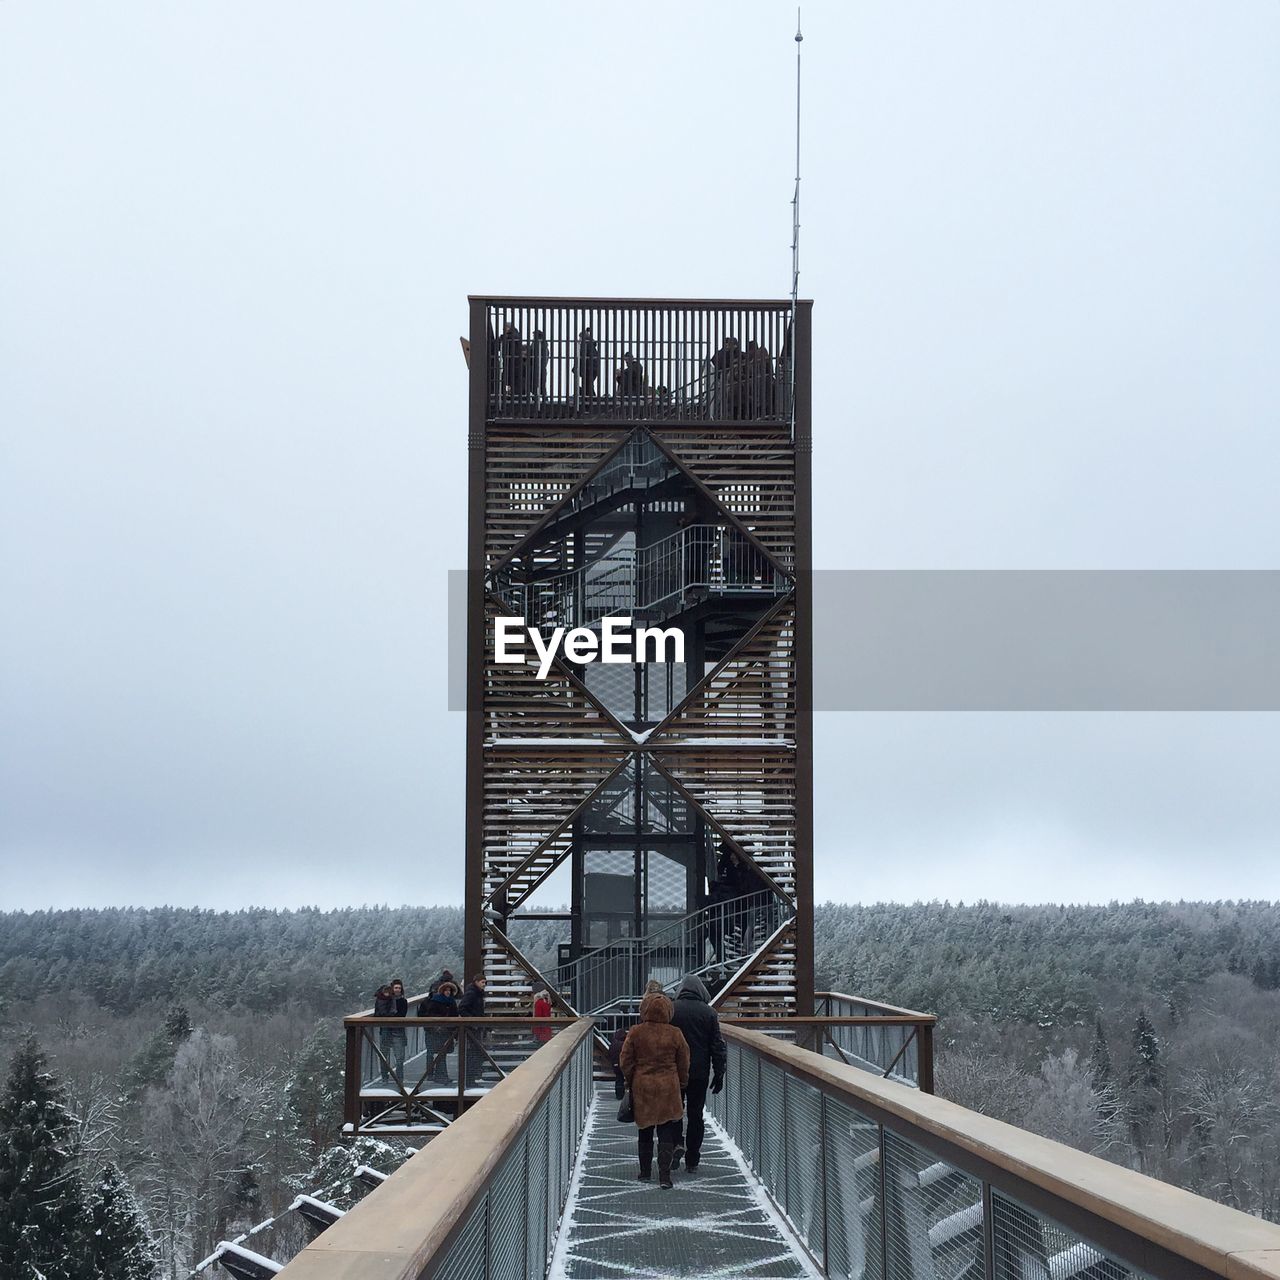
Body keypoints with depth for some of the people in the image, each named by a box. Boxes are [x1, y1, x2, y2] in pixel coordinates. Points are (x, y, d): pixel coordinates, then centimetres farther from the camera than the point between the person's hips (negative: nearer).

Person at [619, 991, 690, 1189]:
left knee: (645, 1132, 15)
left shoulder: (635, 1033, -8)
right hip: (668, 1088, -1)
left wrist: (630, 1082, 14)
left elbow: (625, 1062, -1)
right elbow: (684, 1064, 3)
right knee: (666, 1133, 2)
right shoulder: (675, 1034, -6)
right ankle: (664, 1175, -5)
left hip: (642, 1087, 1)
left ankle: (645, 1171, 22)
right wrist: (681, 1087, 16)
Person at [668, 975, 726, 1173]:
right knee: (695, 1114, 9)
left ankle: (677, 1143, -9)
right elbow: (717, 1046, -1)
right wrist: (719, 1074, 5)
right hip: (700, 1073, 1)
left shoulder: (670, 1010, -4)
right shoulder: (709, 1013, -2)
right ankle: (692, 1160, 10)